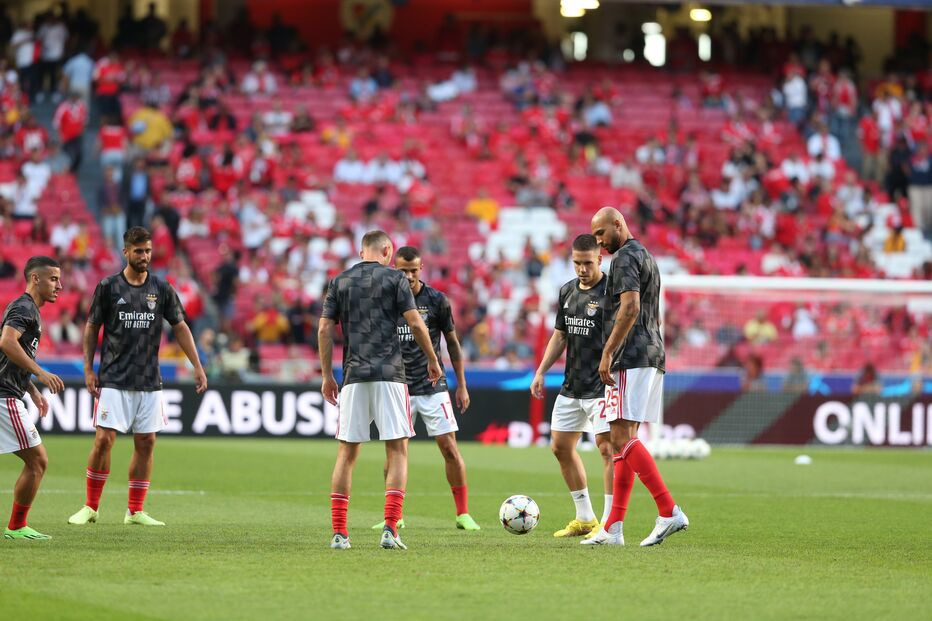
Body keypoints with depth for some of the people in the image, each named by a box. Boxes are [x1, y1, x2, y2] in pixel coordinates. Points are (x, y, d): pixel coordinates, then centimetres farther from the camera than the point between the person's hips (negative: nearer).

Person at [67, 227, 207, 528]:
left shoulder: (161, 288, 4)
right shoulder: (108, 287, -2)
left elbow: (180, 327, 10)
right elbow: (92, 328, 6)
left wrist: (198, 366, 4)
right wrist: (88, 369, 0)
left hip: (149, 382, 3)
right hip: (114, 379, -3)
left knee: (146, 443, 2)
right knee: (104, 439, -10)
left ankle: (135, 511, 10)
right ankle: (91, 507, 2)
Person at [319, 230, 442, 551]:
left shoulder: (339, 281, 11)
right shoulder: (394, 278, 2)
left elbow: (324, 328, 6)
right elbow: (415, 323, -4)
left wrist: (327, 375, 12)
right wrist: (433, 360, 9)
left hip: (354, 377, 3)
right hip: (389, 374, -3)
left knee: (347, 453, 8)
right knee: (397, 451, 1)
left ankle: (339, 533, 2)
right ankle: (390, 530, -11)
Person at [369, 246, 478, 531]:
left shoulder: (436, 300, -1)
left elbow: (452, 343, 7)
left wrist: (462, 385, 6)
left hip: (433, 387, -1)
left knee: (450, 448, -6)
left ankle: (463, 513, 2)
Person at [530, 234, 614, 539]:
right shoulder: (568, 291, 11)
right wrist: (541, 372, 15)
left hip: (601, 385, -8)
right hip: (571, 385, 8)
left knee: (608, 446, -13)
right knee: (561, 446, 11)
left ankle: (609, 522, -8)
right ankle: (585, 518, 20)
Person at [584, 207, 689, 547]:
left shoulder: (625, 257, -9)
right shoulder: (646, 255, 22)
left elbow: (630, 308, -21)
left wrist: (608, 353, -21)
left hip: (631, 359, -10)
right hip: (653, 356, 10)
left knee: (622, 437, -13)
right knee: (625, 439, 9)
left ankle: (670, 512, -21)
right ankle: (613, 529, 8)